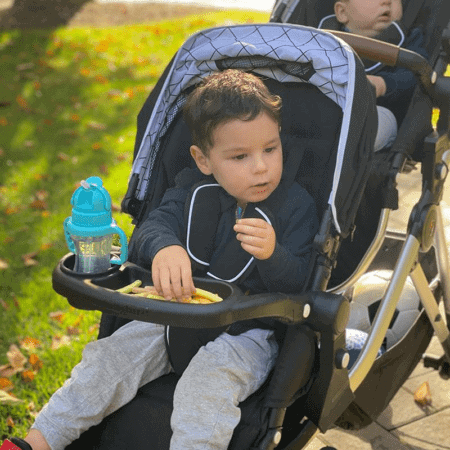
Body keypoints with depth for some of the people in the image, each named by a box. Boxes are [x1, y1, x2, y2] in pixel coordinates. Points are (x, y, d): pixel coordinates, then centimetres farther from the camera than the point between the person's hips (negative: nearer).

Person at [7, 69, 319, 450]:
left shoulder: (296, 205, -8)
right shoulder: (193, 188, 3)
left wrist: (272, 254, -37)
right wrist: (164, 248, -36)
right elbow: (153, 225, -10)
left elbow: (297, 284, -14)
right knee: (110, 356, -8)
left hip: (246, 334, -4)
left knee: (206, 383, -33)